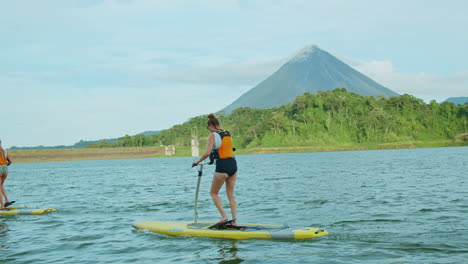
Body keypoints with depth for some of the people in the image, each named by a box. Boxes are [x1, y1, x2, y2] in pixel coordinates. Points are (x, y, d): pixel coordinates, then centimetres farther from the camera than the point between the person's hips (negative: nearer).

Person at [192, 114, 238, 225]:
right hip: (233, 164, 7)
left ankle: (224, 216, -2)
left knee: (213, 193, 10)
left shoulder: (213, 135, -8)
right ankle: (234, 220, 9)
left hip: (222, 167, -6)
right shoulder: (228, 134, 13)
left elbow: (207, 153, -17)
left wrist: (197, 162, -3)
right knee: (230, 194, 13)